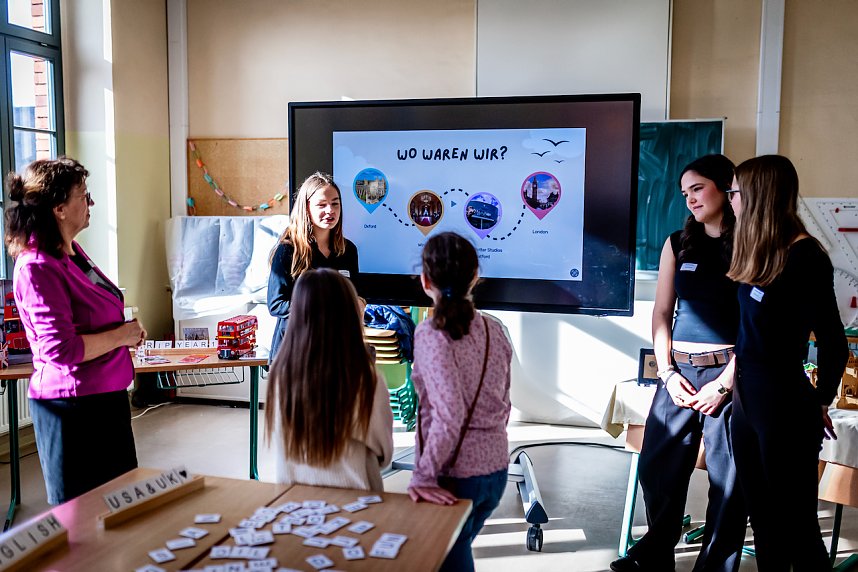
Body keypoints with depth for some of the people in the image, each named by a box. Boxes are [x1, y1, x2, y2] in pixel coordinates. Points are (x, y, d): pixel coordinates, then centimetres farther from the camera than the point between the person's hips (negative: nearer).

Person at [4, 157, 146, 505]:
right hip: (72, 407, -9)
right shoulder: (37, 268, -21)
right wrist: (120, 336, -14)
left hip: (105, 395, 10)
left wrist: (126, 331, 5)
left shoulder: (71, 251, 8)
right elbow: (60, 349, -25)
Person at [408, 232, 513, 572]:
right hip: (497, 469, 6)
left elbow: (448, 416, -26)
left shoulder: (431, 335, -19)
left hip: (455, 476, -6)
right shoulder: (494, 330, 0)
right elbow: (503, 407, 8)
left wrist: (423, 477, -19)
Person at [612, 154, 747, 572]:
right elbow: (661, 313, 10)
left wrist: (724, 384, -12)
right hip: (679, 370, 4)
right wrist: (668, 372, -1)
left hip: (728, 373, -4)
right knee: (658, 467, 10)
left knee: (728, 476, 4)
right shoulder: (678, 244, 10)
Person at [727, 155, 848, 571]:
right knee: (763, 520, 17)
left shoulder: (804, 257, -15)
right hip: (747, 402, 8)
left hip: (785, 410, -8)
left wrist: (820, 402, -3)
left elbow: (834, 345, -15)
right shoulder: (761, 253, 9)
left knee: (795, 525, 5)